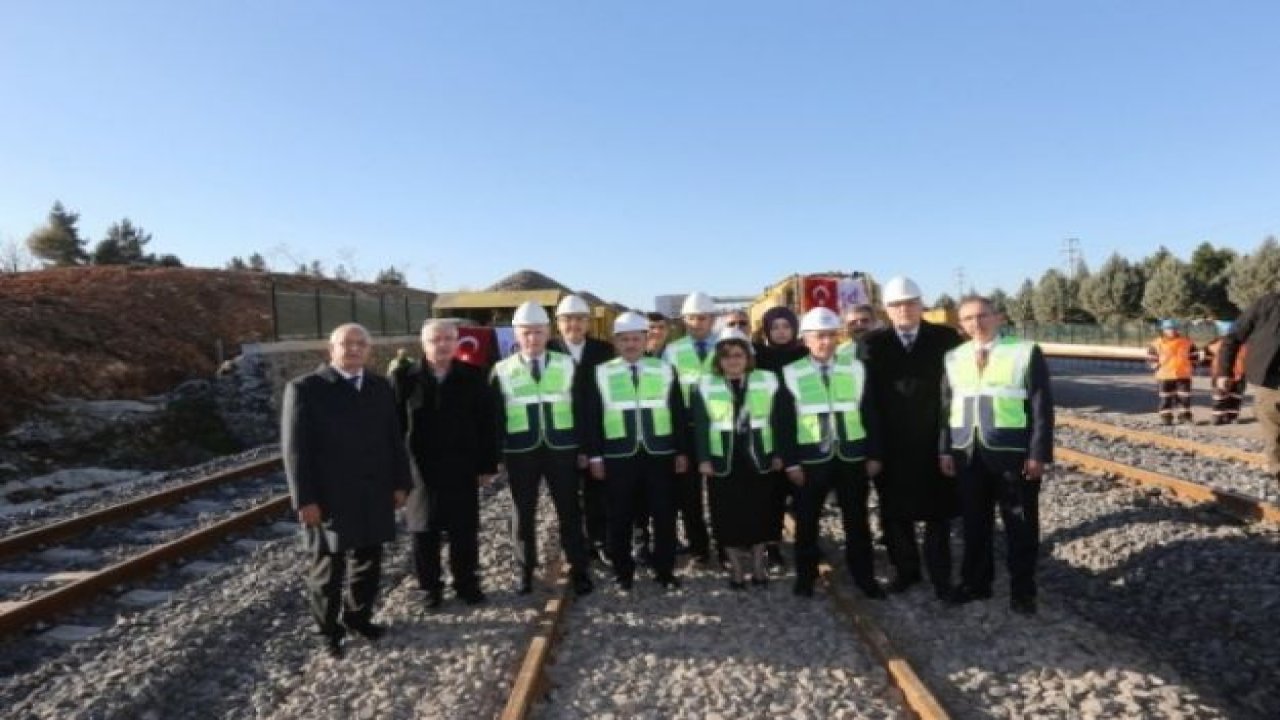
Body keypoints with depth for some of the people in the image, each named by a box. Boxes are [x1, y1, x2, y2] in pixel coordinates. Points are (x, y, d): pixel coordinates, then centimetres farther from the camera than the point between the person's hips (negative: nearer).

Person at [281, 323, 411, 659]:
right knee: (328, 568, 9)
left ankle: (358, 616, 34)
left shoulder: (380, 387, 7)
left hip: (374, 495, 4)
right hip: (328, 498, -4)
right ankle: (330, 630, 27)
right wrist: (305, 499, -14)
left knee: (368, 562, 14)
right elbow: (295, 447, -10)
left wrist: (400, 482, 6)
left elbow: (394, 438, 11)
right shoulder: (304, 388, -7)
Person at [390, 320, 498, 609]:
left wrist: (488, 464, -1)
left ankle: (467, 584, 26)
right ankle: (430, 588, 25)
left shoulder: (473, 376, 0)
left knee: (465, 531, 9)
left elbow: (486, 424, 1)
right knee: (424, 532, 9)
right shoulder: (404, 378, -3)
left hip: (462, 468, 1)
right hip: (420, 470, -1)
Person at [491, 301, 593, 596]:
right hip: (520, 452, 0)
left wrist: (583, 448, 0)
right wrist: (496, 455, -1)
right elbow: (496, 417, 3)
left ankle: (579, 570, 19)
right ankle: (526, 570, 25)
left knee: (569, 512, 7)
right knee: (523, 514, 10)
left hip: (562, 450, 0)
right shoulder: (502, 371, 2)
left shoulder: (567, 365, 2)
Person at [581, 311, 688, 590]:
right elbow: (591, 417, 1)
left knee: (664, 515, 7)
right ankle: (623, 571, 22)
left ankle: (665, 569, 22)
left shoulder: (665, 370, 5)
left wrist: (681, 451, 4)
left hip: (659, 454, 1)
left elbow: (678, 414, 7)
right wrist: (595, 456, -3)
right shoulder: (601, 373, 2)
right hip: (618, 456, -1)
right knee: (620, 518, 7)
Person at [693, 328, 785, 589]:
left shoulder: (767, 381, 3)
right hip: (723, 461, -1)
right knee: (728, 516, 4)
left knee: (760, 513, 8)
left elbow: (776, 420, 5)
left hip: (758, 460, 1)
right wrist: (704, 458, -7)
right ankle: (736, 569, 18)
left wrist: (777, 453, 2)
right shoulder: (706, 385, 1)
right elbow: (700, 425, -1)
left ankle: (758, 564, 25)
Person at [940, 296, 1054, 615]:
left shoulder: (1025, 352, -4)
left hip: (1013, 452, -3)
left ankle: (1022, 590, 22)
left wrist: (1038, 453, -11)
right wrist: (945, 449, 5)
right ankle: (975, 582, 28)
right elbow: (946, 405, 10)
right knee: (974, 522, 14)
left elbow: (1042, 406, -6)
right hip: (967, 454, 4)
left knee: (1020, 525, 8)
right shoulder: (954, 358, 8)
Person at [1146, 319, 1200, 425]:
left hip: (1183, 375, 2)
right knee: (1166, 398, 2)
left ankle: (1184, 416, 14)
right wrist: (1158, 368, -4)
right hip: (1165, 376, -2)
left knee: (1184, 397, 3)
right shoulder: (1157, 343, -4)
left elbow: (1194, 355, 12)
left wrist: (1191, 367, 3)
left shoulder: (1186, 341, 3)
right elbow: (1150, 357, 2)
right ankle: (1166, 418, 8)